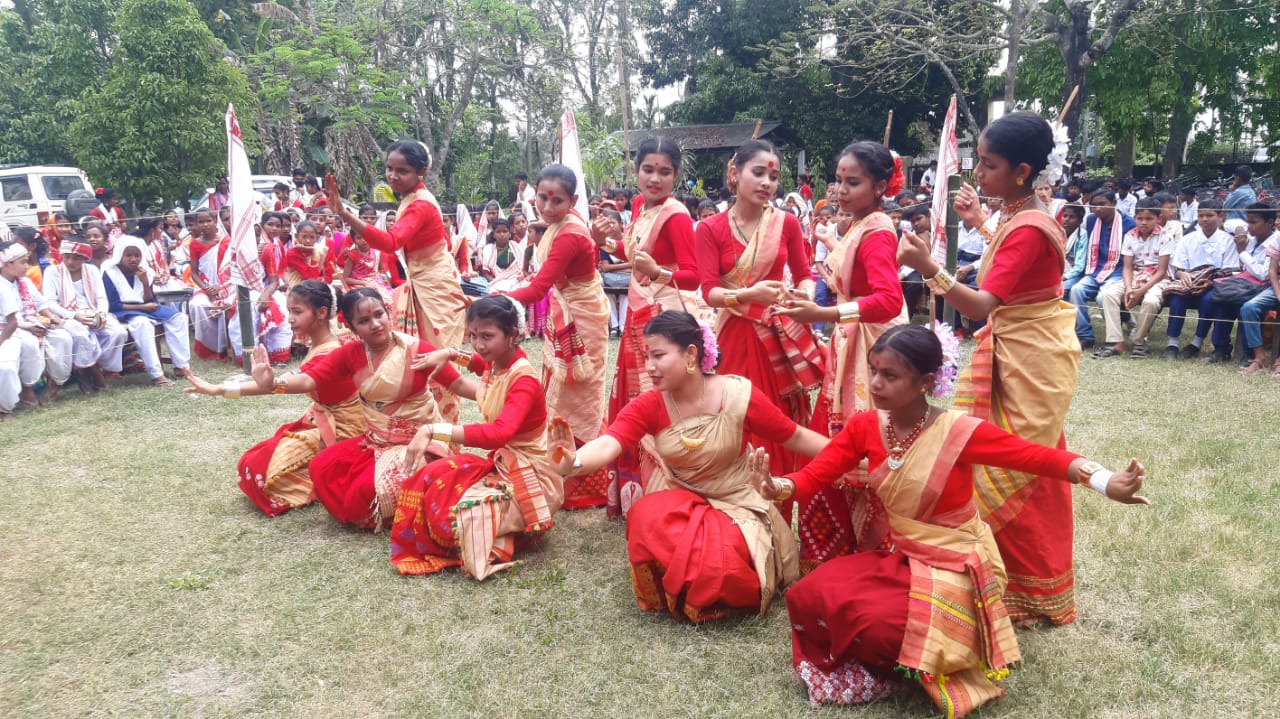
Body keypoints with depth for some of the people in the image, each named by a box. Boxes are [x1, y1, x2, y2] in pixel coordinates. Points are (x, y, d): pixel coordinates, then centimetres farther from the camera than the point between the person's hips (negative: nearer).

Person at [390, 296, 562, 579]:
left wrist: (433, 430, -45)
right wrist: (452, 354, 14)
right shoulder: (497, 364, 1)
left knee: (459, 513, -29)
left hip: (526, 475, -8)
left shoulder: (524, 380, -24)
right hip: (500, 463, 8)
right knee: (432, 480, -11)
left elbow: (500, 433, -43)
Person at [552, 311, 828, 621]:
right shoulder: (647, 406, -14)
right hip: (680, 501, 2)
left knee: (718, 562, -31)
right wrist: (573, 462, -53)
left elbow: (796, 437, -8)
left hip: (735, 503, -2)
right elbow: (607, 444, -31)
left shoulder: (739, 394, -18)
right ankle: (684, 589, 1)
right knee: (646, 523, -30)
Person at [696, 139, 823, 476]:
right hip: (736, 337, -1)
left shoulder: (787, 223, 0)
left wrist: (805, 294, -16)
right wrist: (749, 294, -30)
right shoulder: (710, 229, -5)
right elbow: (709, 291, -12)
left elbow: (803, 274, 7)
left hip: (781, 335, 2)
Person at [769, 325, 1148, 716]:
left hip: (952, 562, -5)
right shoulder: (864, 426, -6)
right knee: (807, 597, -16)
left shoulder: (960, 432, -19)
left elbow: (1039, 457, -25)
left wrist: (1106, 482, -41)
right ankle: (876, 657, 10)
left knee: (880, 623, -30)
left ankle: (907, 666, 8)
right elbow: (818, 470, -12)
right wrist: (779, 487, -35)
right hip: (895, 553, 5)